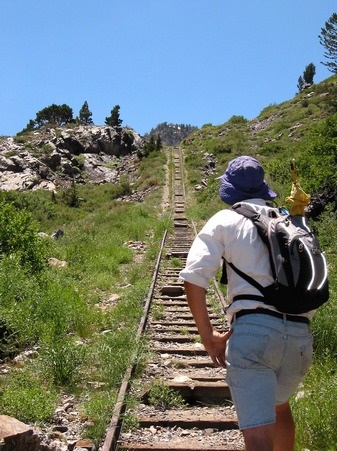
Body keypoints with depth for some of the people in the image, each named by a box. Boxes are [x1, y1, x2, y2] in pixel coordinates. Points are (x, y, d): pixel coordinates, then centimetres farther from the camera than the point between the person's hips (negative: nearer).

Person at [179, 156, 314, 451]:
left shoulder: (226, 220, 6)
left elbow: (193, 278, -4)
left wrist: (207, 335, 3)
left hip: (254, 329, -5)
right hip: (301, 335, 5)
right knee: (279, 405, 30)